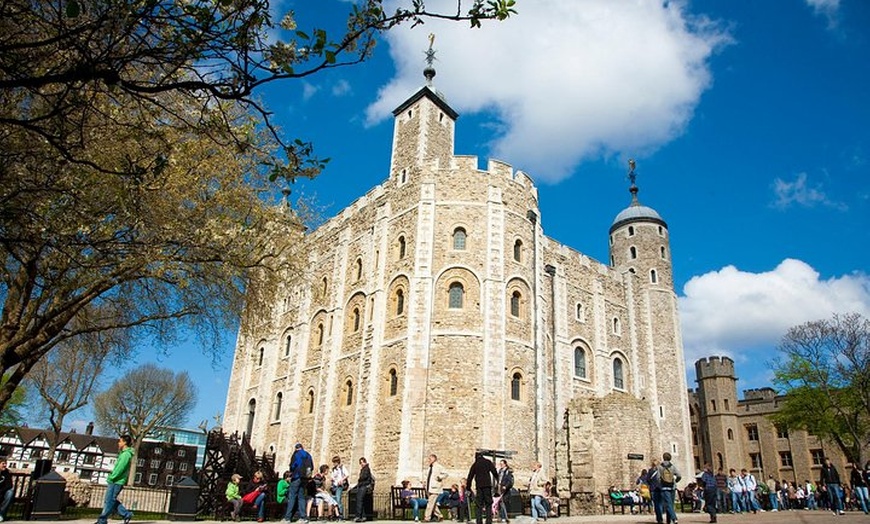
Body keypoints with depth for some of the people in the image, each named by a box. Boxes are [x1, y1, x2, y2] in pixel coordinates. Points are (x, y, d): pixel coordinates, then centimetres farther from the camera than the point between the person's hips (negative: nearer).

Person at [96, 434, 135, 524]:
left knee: (109, 501, -2)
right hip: (116, 481, 10)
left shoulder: (126, 454, -15)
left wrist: (111, 478, -16)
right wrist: (111, 477, 14)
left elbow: (120, 468, -21)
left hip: (117, 481, -10)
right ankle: (126, 514, 13)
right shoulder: (124, 453, 17)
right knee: (112, 500, 13)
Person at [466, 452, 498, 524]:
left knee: (479, 504, 8)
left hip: (479, 486, 2)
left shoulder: (474, 464, 13)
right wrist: (497, 480, 7)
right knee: (488, 503, 1)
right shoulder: (488, 462, 7)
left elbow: (470, 477, 13)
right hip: (487, 484, -2)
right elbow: (494, 471, -2)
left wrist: (468, 487, 18)